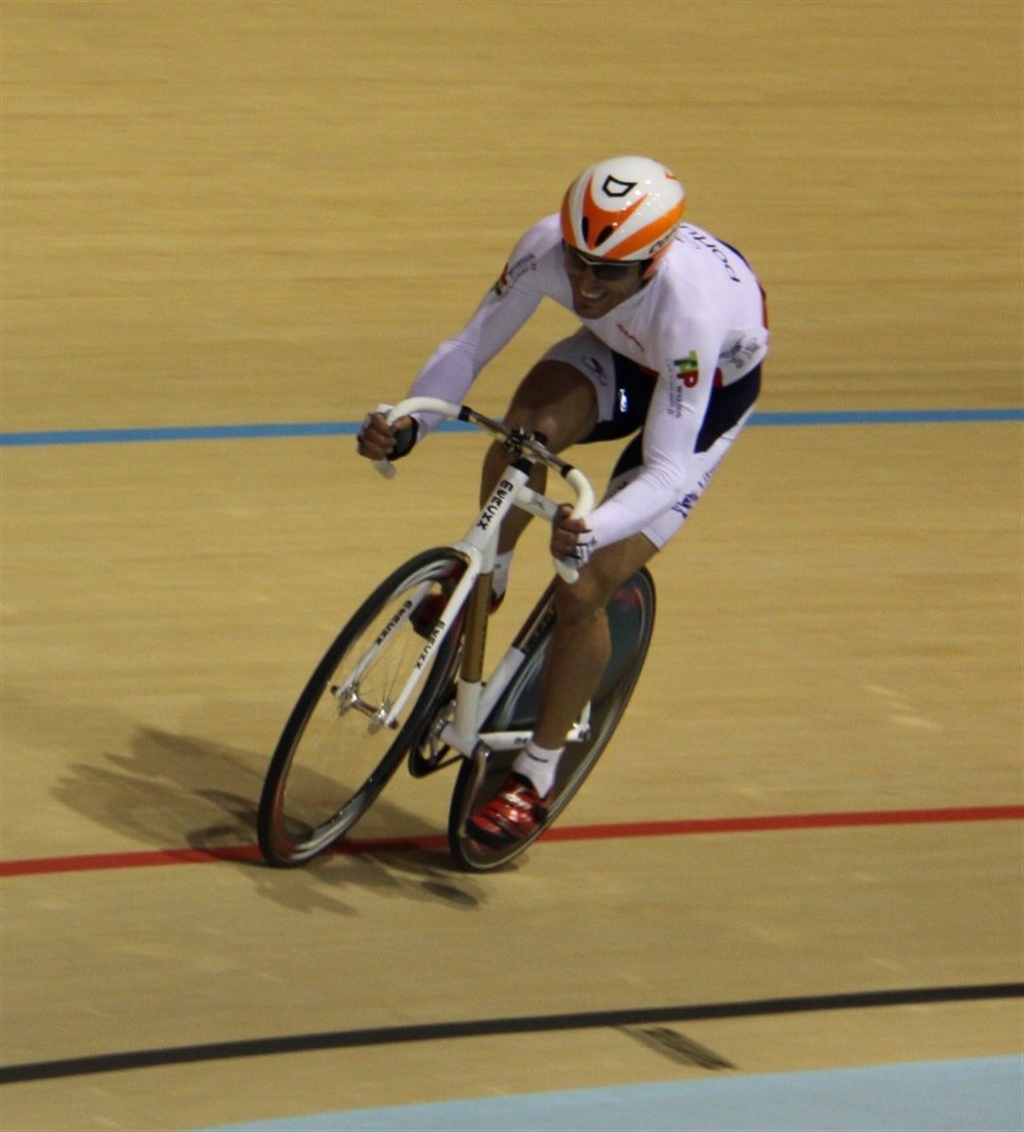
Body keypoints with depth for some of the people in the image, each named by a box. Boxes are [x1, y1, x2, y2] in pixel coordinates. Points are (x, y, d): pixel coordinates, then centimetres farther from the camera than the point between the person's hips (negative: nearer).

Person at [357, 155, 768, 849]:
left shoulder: (691, 308, -43)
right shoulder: (550, 246, -31)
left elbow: (667, 471, -40)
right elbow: (469, 349, -20)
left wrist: (593, 533, -58)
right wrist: (406, 429, -38)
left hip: (715, 382, -4)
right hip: (620, 353, 4)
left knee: (582, 592, -14)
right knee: (528, 426, -33)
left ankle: (537, 777, 6)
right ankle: (485, 579, -4)